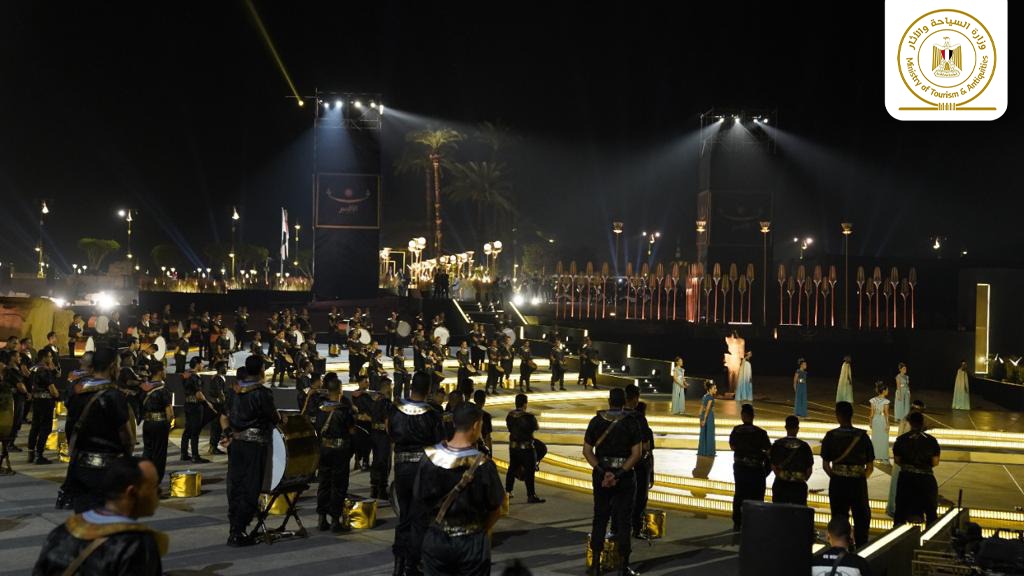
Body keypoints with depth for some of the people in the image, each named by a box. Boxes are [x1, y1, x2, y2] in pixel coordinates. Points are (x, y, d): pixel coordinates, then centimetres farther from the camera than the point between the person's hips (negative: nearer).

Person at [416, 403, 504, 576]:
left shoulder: (429, 457, -11)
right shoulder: (483, 465, -18)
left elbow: (420, 497, 0)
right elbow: (495, 510, -8)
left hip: (436, 540, 3)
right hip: (471, 542, -3)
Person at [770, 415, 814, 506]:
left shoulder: (778, 444, -4)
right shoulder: (804, 446, -3)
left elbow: (773, 466, -3)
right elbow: (809, 469, 0)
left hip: (781, 485, 0)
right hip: (799, 486, 0)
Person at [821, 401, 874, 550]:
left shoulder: (831, 436, -4)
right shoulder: (862, 436, -3)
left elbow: (826, 465, -2)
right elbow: (870, 467, -1)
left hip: (837, 482, 0)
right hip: (858, 482, 0)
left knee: (839, 518, 10)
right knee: (861, 518, 14)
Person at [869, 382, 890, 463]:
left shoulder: (873, 400, -3)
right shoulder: (885, 401, -16)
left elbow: (872, 413, 1)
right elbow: (886, 413, -15)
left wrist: (870, 422, 10)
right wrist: (887, 424, -9)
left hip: (875, 420, 4)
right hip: (883, 420, -4)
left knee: (875, 438, 13)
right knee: (884, 439, 4)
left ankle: (875, 456, 19)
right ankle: (884, 458, 8)